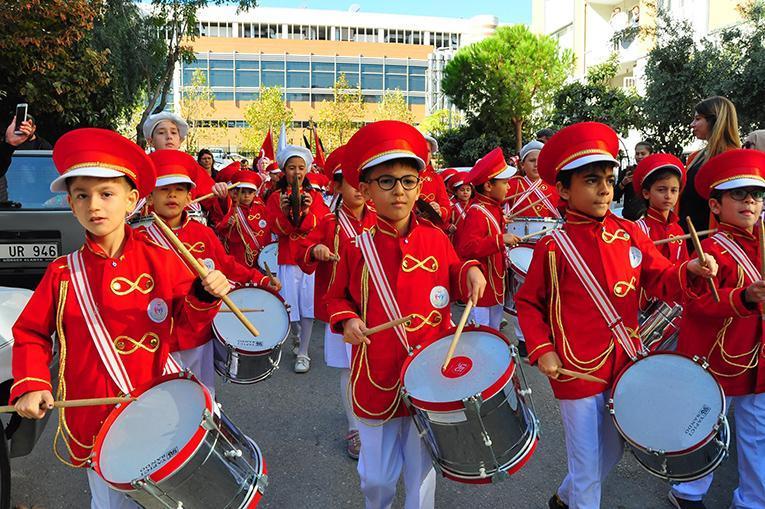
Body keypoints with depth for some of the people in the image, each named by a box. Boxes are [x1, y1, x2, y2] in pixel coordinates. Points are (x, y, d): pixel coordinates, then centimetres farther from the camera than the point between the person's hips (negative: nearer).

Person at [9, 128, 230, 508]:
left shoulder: (160, 260, -7)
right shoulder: (62, 273, -5)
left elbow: (185, 323, -1)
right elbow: (30, 334, 5)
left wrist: (205, 296, -20)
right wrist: (30, 384, -9)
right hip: (93, 416, 0)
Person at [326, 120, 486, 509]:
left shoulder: (436, 240, -2)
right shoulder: (357, 249, -6)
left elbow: (452, 283, 13)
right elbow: (337, 298, 6)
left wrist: (470, 272, -8)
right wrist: (347, 320, -13)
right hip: (376, 377, 0)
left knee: (421, 474, 15)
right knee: (377, 477, 15)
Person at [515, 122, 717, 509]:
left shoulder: (629, 234, -1)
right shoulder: (554, 247, -13)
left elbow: (661, 279, 2)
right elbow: (527, 302, -4)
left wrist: (690, 272, -18)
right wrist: (541, 350, -14)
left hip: (625, 363, 6)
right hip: (577, 371, -5)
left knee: (613, 453, 25)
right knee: (588, 470, 8)